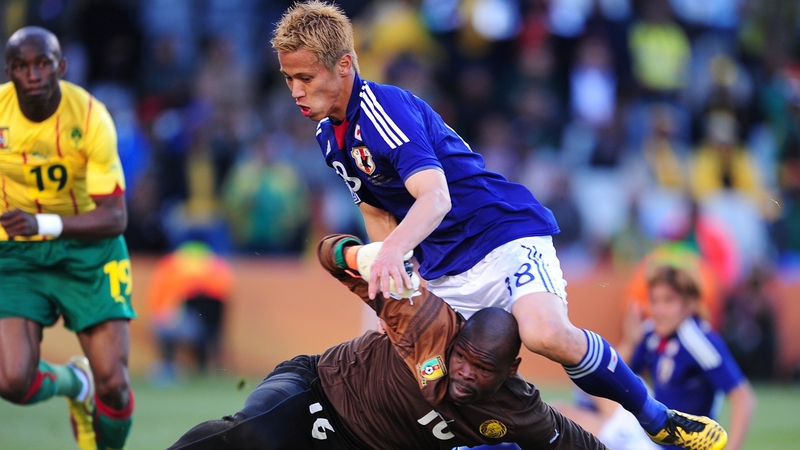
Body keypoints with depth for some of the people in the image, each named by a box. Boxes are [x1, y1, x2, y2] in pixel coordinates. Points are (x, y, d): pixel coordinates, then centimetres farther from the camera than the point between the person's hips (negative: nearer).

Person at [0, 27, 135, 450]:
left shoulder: (91, 117, -19)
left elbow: (115, 217, -22)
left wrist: (44, 223, -36)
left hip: (87, 248, -1)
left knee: (112, 383, -11)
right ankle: (73, 382, 20)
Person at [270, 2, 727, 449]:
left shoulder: (383, 107, -20)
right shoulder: (329, 136, 8)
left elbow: (435, 198, -34)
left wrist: (393, 251, -53)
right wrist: (389, 289, 10)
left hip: (506, 231, -9)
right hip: (444, 269, 9)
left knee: (548, 335, -33)